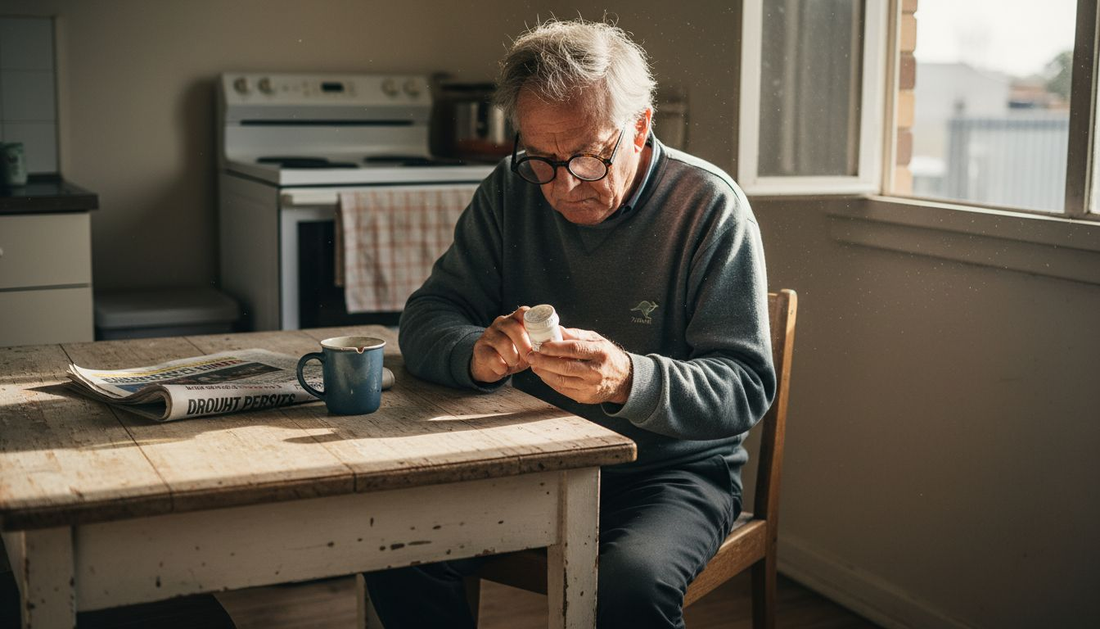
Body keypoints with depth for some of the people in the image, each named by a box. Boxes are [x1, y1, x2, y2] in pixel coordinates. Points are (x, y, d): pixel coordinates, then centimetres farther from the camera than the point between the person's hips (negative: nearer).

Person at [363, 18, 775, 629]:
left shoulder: (709, 206, -12)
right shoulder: (511, 193, 1)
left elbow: (747, 384, -16)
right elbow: (428, 317, -1)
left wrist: (630, 381, -36)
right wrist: (479, 354, -26)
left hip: (675, 469, -3)